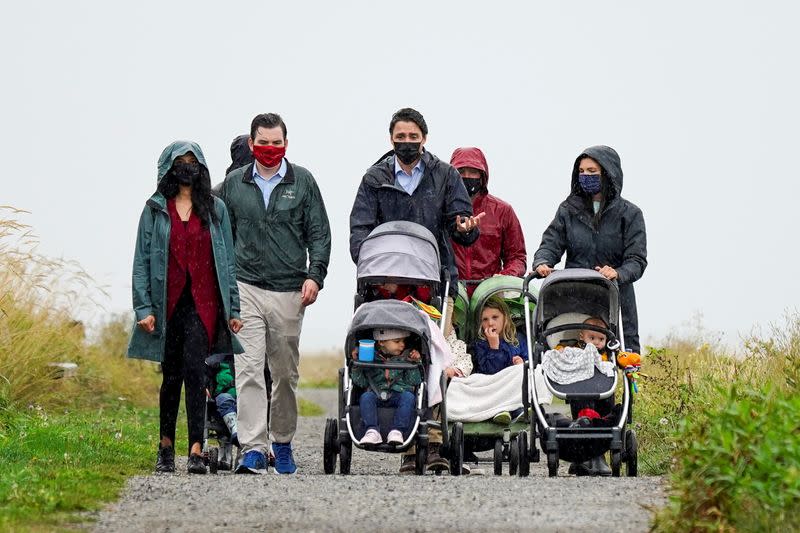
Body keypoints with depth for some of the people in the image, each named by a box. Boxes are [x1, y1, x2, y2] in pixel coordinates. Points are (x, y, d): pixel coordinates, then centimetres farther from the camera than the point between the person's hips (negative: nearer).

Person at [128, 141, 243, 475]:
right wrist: (143, 307, -5)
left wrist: (233, 309, 5)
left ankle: (197, 450, -20)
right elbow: (141, 261, 5)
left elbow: (228, 260, 10)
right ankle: (166, 447, 20)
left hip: (203, 303, -1)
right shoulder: (155, 210, 8)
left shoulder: (215, 209, 10)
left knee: (193, 369, -15)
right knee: (171, 375, 6)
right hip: (168, 303, 1)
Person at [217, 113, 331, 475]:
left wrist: (315, 275, -6)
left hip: (289, 292, 0)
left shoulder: (302, 182, 7)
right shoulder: (234, 184, 10)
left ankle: (283, 442, 24)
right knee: (249, 370, -12)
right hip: (246, 288, 0)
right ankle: (253, 449, -17)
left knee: (285, 373, 8)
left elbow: (319, 233, 6)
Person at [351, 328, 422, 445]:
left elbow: (414, 382, 7)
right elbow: (361, 383, 9)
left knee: (408, 396, -31)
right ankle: (372, 431, -42)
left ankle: (397, 431, -41)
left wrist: (414, 364, -5)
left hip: (398, 394, 0)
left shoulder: (405, 357, 14)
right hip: (376, 395, 0)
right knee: (366, 396, -30)